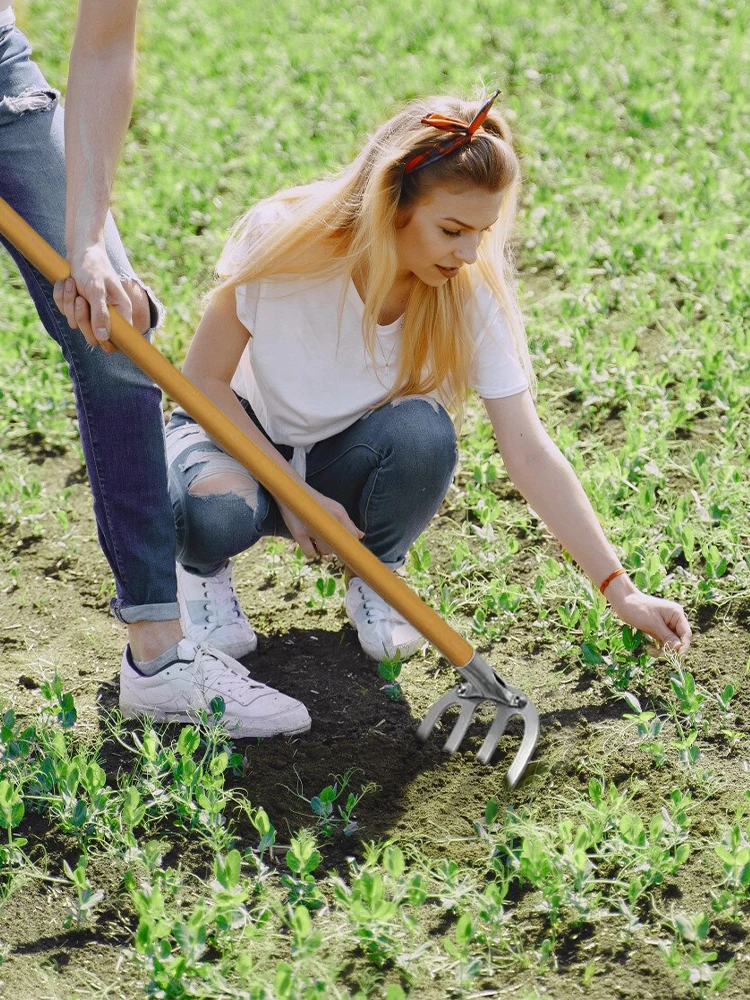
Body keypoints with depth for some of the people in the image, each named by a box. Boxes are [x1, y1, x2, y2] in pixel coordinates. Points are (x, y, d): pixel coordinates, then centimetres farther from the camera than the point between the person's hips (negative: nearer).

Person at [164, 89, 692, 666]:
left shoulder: (473, 294, -21)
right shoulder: (284, 240, -26)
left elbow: (530, 454, -21)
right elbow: (204, 378, -16)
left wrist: (620, 591, -26)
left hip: (346, 460, 2)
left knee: (423, 431, -33)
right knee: (212, 511, -38)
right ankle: (204, 566, 1)